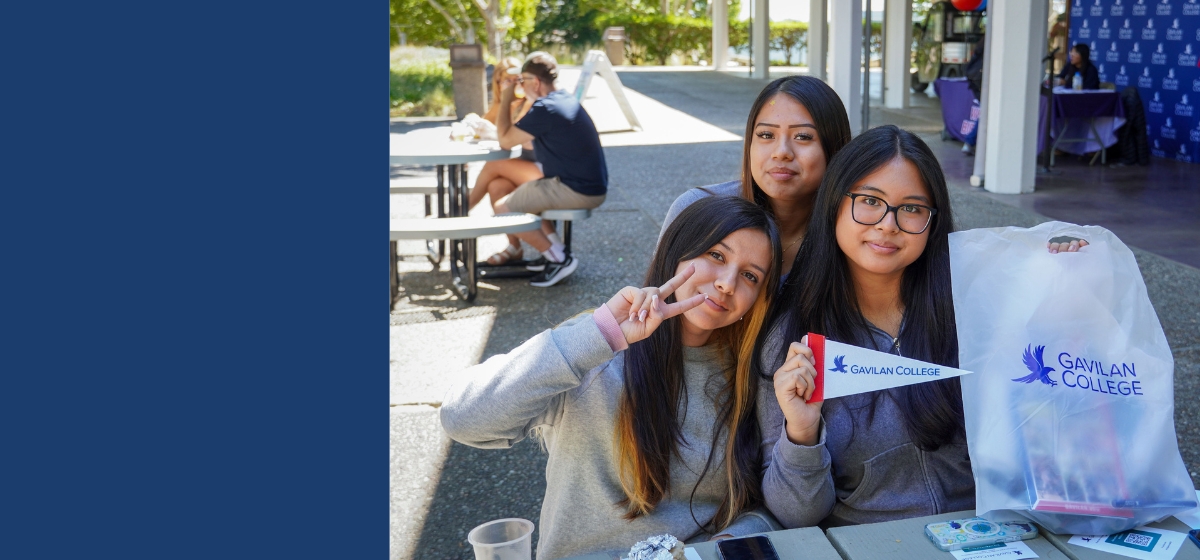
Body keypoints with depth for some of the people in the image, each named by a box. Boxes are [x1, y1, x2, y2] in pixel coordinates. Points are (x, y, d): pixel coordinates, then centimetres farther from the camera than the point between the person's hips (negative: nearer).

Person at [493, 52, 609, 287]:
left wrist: (505, 99, -3)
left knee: (502, 208, -5)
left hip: (578, 192, -10)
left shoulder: (544, 109, -19)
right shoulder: (566, 99, 12)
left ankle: (558, 259, -2)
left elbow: (506, 141, -13)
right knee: (526, 189, 29)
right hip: (592, 186, 10)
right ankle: (556, 249, 18)